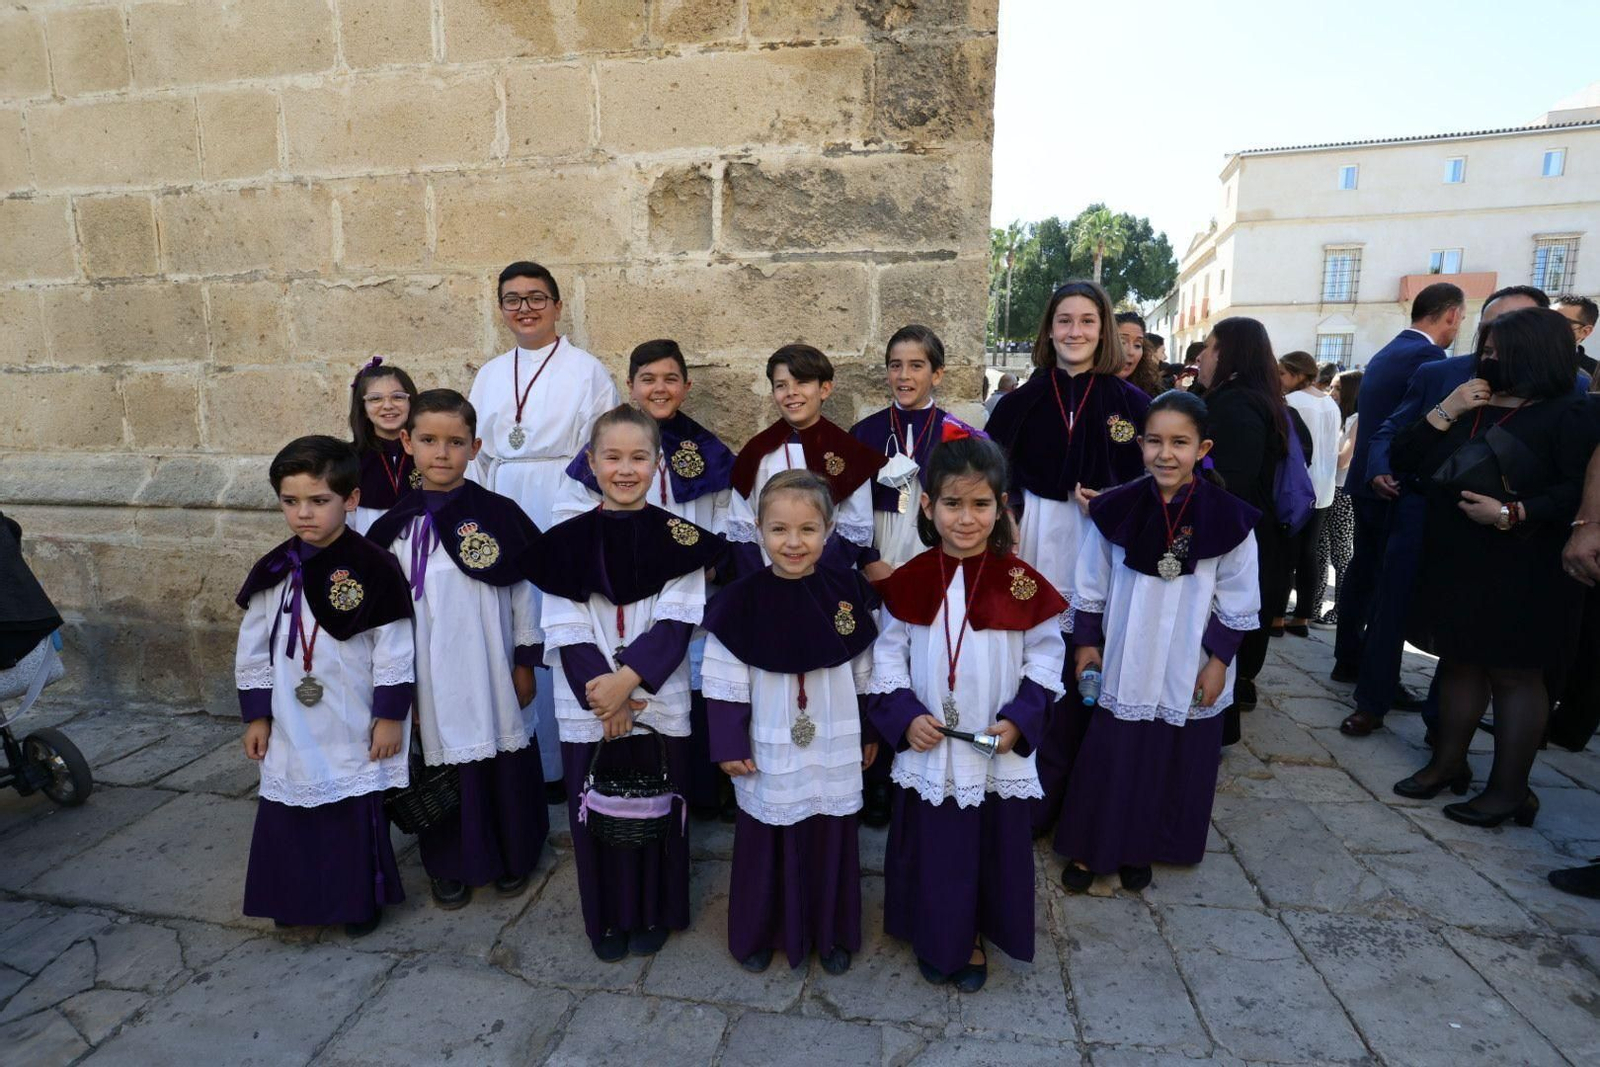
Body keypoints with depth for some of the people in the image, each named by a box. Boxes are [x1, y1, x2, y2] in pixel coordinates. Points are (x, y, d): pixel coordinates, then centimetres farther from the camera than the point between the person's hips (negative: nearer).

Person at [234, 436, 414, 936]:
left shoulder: (373, 567, -14)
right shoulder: (272, 571, -1)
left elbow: (393, 649, -11)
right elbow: (253, 649, 7)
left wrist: (390, 716, -10)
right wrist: (255, 715, 6)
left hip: (355, 726, -4)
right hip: (290, 725, 4)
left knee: (358, 814, 11)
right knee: (288, 816, 14)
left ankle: (362, 900, 31)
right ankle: (298, 899, 37)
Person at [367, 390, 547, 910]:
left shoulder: (499, 515, -7)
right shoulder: (397, 526, 0)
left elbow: (522, 591, -1)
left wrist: (525, 664, 0)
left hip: (490, 667, -1)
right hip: (431, 673, 2)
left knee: (503, 762, 10)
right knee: (443, 763, 11)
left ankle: (512, 856, 32)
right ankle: (451, 864, 33)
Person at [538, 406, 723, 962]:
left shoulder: (679, 538, -4)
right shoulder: (568, 541, -1)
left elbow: (676, 623, -10)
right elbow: (564, 630, -5)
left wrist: (628, 680, -21)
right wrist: (603, 695, -14)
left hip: (659, 705, -1)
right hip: (587, 709, 1)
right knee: (596, 815, 12)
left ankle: (653, 914, 34)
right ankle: (608, 919, 34)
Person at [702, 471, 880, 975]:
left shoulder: (848, 592, -8)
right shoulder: (741, 601, -14)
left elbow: (865, 673, 3)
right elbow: (725, 682, -8)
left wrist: (870, 733, 8)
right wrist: (729, 745, -8)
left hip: (834, 751, 2)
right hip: (769, 754, -1)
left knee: (832, 842, 17)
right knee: (765, 843, 15)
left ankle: (832, 933, 40)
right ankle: (758, 932, 39)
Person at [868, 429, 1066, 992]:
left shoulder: (1021, 583, -9)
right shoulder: (909, 582, -7)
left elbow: (1045, 656, -2)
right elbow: (888, 653, 0)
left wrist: (1020, 719, -13)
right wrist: (903, 715, -12)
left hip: (999, 754, 0)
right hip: (927, 749, 1)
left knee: (991, 848, 15)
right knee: (930, 847, 15)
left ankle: (974, 937, 41)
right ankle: (936, 937, 40)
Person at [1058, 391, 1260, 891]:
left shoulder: (1227, 518, -11)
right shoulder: (1116, 509, -9)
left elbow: (1238, 601, -2)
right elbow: (1092, 586, 2)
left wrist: (1220, 660, -3)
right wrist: (1086, 642, 2)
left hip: (1189, 672, 0)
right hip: (1123, 664, 0)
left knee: (1175, 765, 13)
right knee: (1107, 759, 8)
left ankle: (1140, 851, 34)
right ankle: (1090, 847, 26)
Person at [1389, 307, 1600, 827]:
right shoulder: (1467, 407, 13)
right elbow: (1403, 460, 3)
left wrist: (1513, 513, -24)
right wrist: (1445, 411, -7)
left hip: (1520, 571, -6)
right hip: (1453, 563, 6)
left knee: (1514, 673, 2)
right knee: (1460, 662, 14)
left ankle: (1508, 789, 11)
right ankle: (1447, 763, 25)